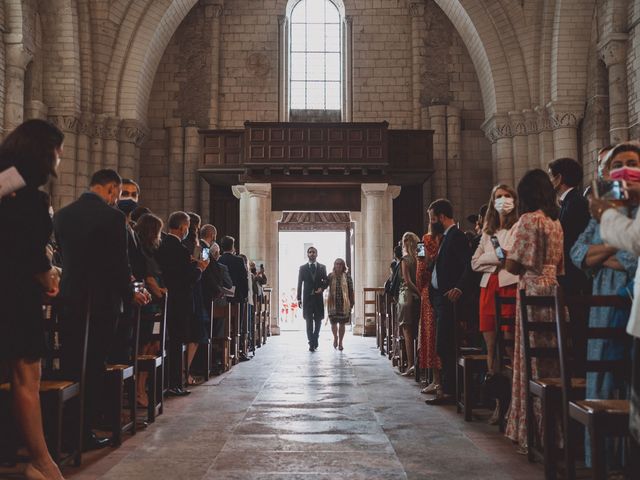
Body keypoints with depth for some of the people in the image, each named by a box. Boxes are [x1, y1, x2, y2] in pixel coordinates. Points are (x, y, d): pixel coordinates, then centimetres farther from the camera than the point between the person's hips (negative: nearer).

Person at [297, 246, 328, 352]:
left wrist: (321, 288, -11)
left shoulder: (322, 267, 8)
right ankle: (311, 343, -2)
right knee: (309, 321, -4)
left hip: (318, 298, 1)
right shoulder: (302, 268, 5)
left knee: (318, 320, 8)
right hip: (307, 298, -1)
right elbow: (299, 284, 4)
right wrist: (299, 298, -1)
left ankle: (315, 339, 29)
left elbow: (326, 281, 11)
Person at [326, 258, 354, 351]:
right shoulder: (330, 276, 3)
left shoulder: (347, 276, 2)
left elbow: (351, 290, 4)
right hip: (333, 303, 0)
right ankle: (335, 338, 28)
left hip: (344, 303, 0)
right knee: (333, 322, -1)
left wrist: (352, 302, 2)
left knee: (342, 323, 4)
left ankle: (340, 343, 15)